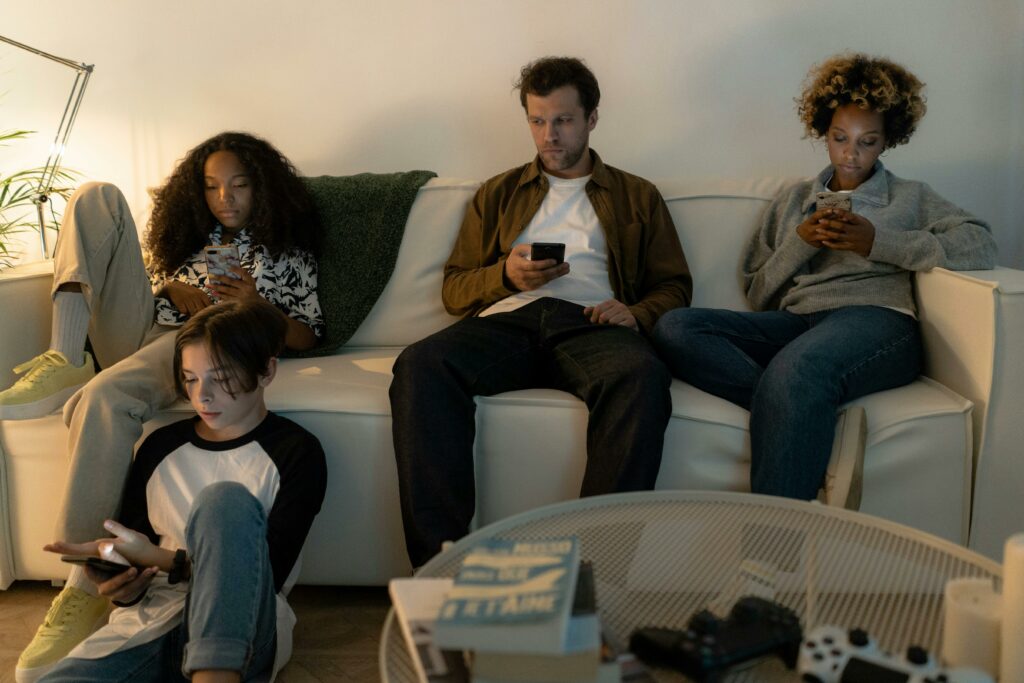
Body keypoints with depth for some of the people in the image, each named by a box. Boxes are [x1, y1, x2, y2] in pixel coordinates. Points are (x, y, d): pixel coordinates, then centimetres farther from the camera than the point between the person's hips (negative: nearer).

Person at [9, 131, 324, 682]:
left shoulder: (288, 250, 17)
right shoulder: (191, 238, 29)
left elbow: (305, 338, 9)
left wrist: (256, 305, -10)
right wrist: (175, 293, 3)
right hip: (134, 334, 6)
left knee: (102, 398, -40)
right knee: (99, 195, -4)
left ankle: (86, 588, -35)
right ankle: (64, 361, -22)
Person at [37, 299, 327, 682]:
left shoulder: (295, 451, 2)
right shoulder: (161, 446, 16)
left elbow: (268, 573, -5)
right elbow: (130, 549, 18)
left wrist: (159, 559, -16)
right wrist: (122, 587, -7)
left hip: (239, 632, -2)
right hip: (147, 621, 3)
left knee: (225, 499, -30)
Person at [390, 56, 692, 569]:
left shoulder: (638, 197, 27)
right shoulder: (498, 194, 29)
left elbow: (673, 287, 18)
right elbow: (454, 289, 21)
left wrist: (636, 313, -5)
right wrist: (506, 275, -1)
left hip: (588, 322, -1)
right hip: (505, 318, 1)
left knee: (642, 375, -38)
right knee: (419, 366, -32)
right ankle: (441, 557, -34)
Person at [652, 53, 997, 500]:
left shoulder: (910, 197, 22)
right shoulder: (793, 200, 28)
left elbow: (980, 247, 2)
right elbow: (758, 295, 19)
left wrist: (878, 241, -6)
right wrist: (800, 242, 2)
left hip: (874, 318, -4)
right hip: (794, 323, 4)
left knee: (794, 370, -41)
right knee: (674, 328, -25)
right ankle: (819, 415, -34)